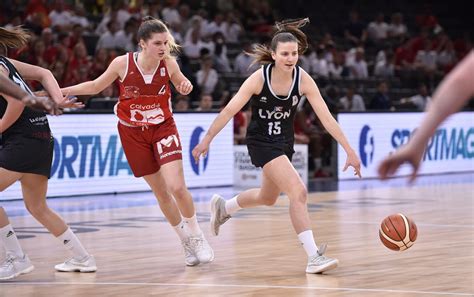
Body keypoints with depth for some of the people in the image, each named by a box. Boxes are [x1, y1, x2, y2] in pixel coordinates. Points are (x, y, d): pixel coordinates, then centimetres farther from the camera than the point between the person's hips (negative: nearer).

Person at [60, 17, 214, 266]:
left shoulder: (168, 63, -15)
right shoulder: (122, 63, -18)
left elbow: (180, 83, 8)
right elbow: (95, 86, -1)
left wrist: (185, 86, -16)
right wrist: (60, 91, -10)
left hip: (163, 127, 0)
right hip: (133, 133, 0)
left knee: (177, 186, -16)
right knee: (161, 192, 5)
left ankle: (197, 236, 7)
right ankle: (186, 242, 23)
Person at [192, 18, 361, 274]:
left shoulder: (303, 80, -14)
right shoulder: (259, 78, -22)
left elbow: (326, 118, -16)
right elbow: (230, 110, -17)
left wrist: (349, 151, -20)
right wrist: (207, 140, -19)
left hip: (284, 142, 6)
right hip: (261, 141, -6)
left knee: (268, 198, 25)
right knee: (298, 192, -21)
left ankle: (223, 207, 52)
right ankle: (313, 257, -20)